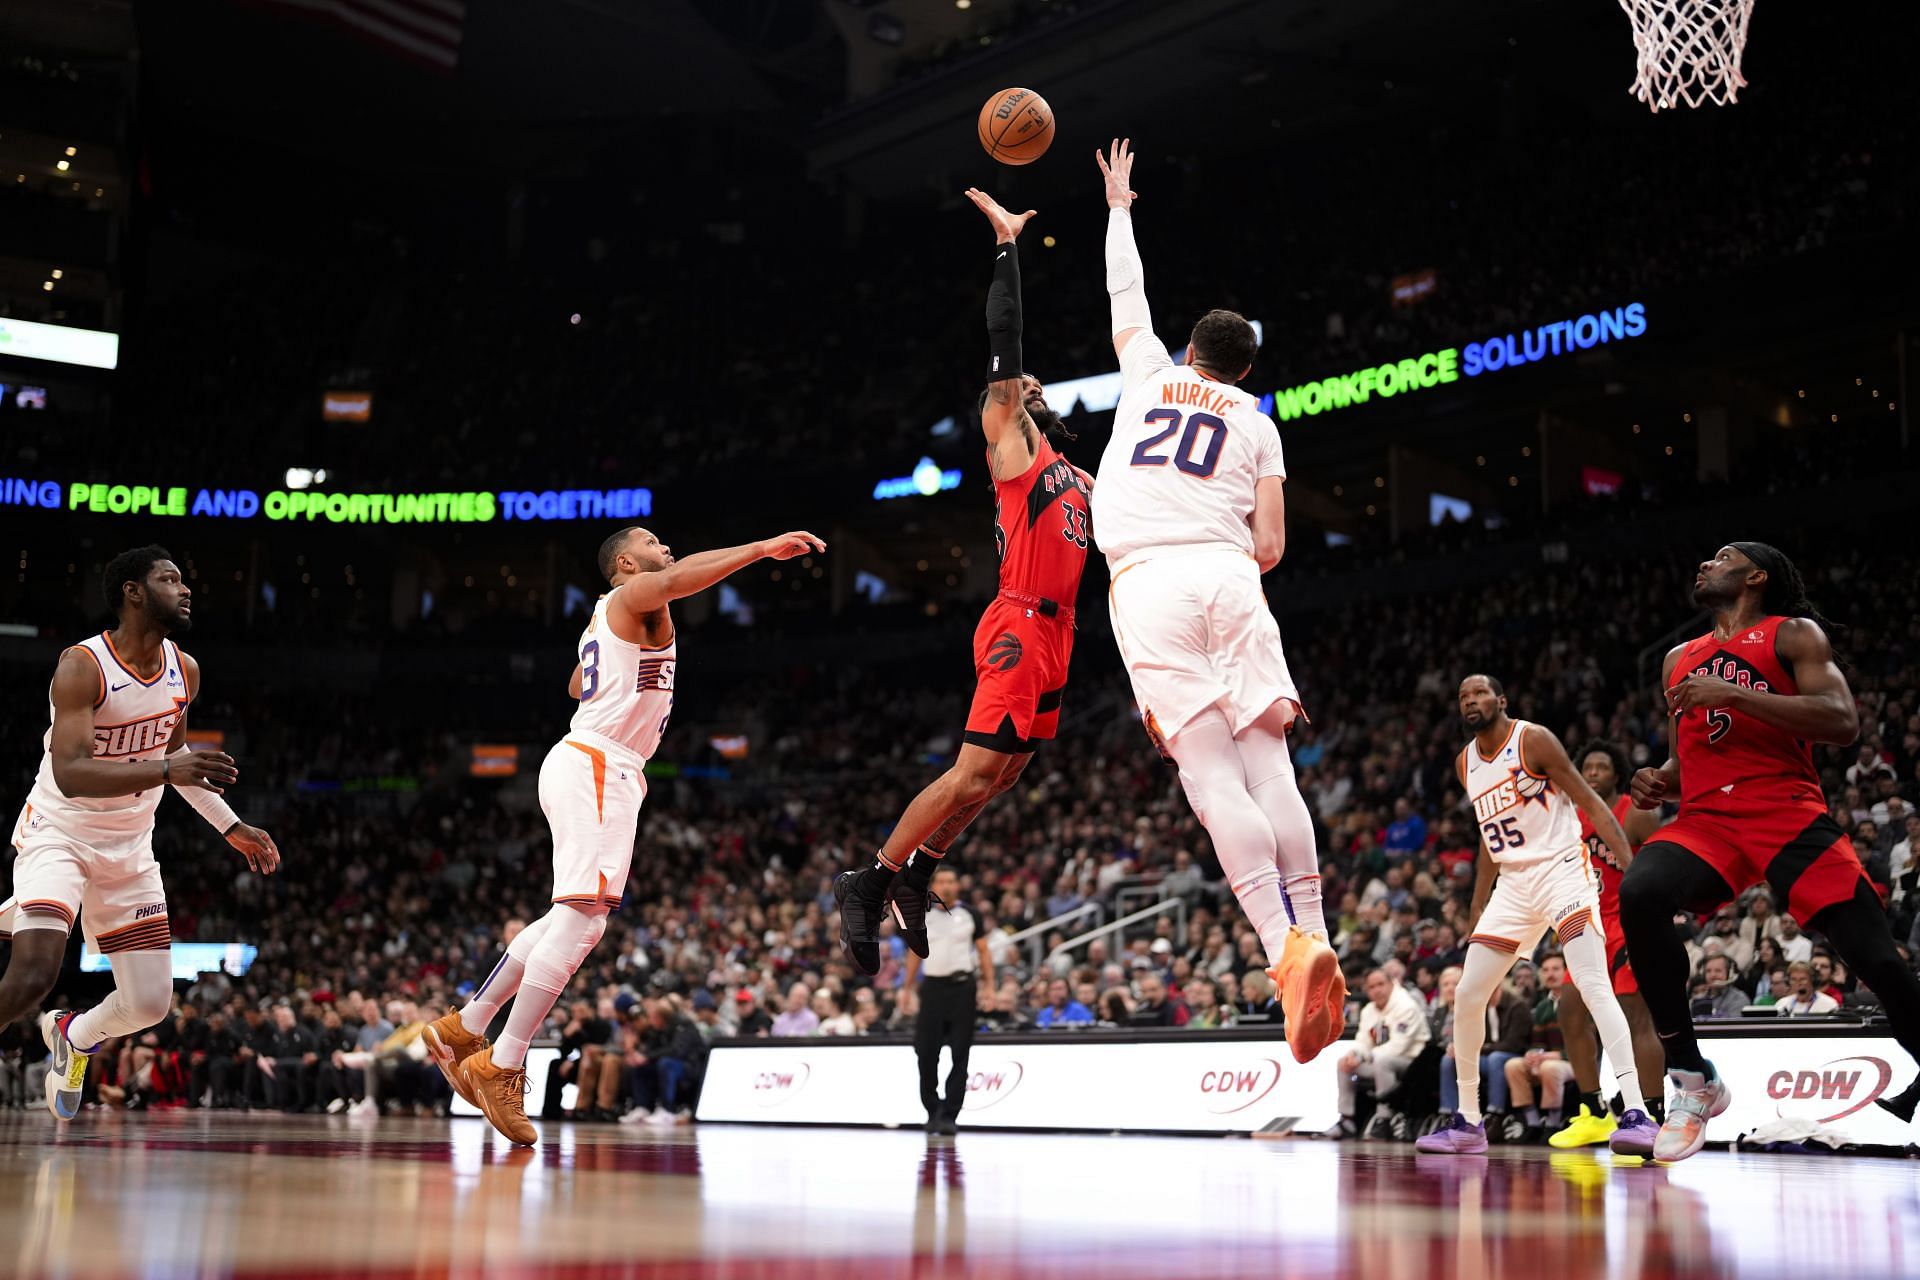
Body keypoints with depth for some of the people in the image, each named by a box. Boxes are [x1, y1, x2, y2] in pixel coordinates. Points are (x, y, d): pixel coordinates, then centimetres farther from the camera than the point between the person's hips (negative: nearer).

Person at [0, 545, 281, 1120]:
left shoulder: (185, 671, -1)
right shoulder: (82, 667, -21)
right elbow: (69, 774, -32)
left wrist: (231, 827, 15)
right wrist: (166, 770, -44)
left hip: (129, 850, 6)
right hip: (58, 834, -6)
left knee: (151, 1003, 4)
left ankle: (72, 1037, 36)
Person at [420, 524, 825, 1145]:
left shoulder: (608, 617, 24)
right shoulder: (634, 595, -4)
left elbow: (576, 687, 39)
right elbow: (678, 576, -28)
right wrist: (762, 548, -36)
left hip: (599, 769, 11)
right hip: (597, 765, -11)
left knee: (570, 918, 16)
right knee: (581, 920, -15)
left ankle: (464, 1029, 24)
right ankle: (500, 1068, -14)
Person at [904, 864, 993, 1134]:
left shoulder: (968, 915, 4)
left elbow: (983, 950, 7)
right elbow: (914, 953, 14)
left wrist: (989, 985, -2)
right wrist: (908, 988, 9)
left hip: (963, 987, -1)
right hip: (932, 987, 1)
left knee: (960, 1054, -3)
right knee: (926, 1052, -2)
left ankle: (950, 1115, 0)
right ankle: (932, 1110, 13)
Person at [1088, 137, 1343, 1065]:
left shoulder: (1149, 375, 23)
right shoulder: (1256, 423, 20)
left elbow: (1125, 293, 41)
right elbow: (1270, 547, 12)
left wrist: (1118, 206, 55)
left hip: (1145, 580, -1)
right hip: (1228, 576, 1)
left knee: (1211, 773, -11)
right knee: (1267, 762, 0)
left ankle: (1288, 948, -23)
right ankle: (1313, 940, -7)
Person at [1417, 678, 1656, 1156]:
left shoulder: (1533, 740, -8)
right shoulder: (1465, 764, 13)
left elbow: (1591, 804, -10)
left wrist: (1632, 867, -21)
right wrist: (1477, 908, 23)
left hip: (1561, 870, -7)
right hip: (1513, 883, 7)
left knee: (1593, 984, -23)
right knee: (1467, 996, 3)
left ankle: (1636, 1113, -28)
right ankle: (1468, 1122, 14)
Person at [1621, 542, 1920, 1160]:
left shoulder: (1794, 635, 6)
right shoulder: (1679, 660, 23)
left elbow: (1843, 723, -10)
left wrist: (1734, 694, -15)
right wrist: (1659, 779, 7)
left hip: (1789, 817, -3)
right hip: (1705, 821, 3)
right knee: (1638, 895, -28)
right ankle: (1694, 1081, -19)